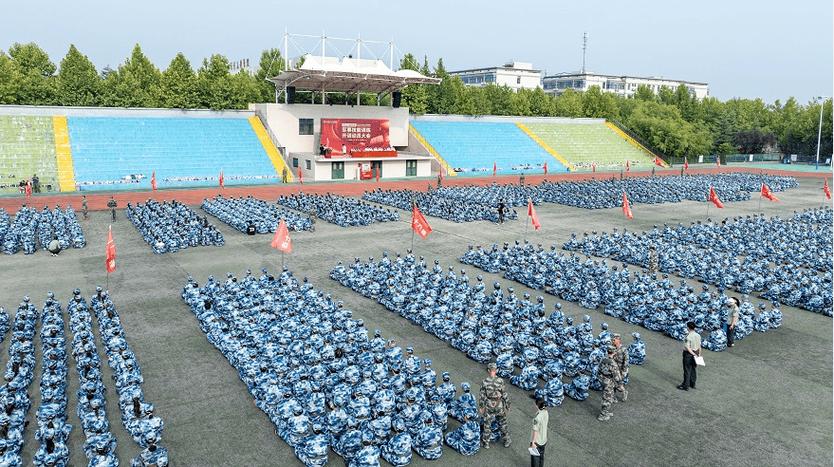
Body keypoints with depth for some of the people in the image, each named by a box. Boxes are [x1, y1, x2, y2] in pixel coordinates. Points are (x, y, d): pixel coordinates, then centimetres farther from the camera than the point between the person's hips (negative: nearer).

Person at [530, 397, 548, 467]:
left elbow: (535, 431, -25)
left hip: (537, 441, -7)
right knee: (541, 456, 27)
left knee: (535, 457, 15)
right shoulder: (546, 412, -11)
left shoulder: (537, 418, -33)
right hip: (544, 440, 7)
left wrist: (533, 442, -16)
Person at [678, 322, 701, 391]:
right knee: (693, 369, 19)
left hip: (688, 354, -7)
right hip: (695, 353, 7)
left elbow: (687, 347, -26)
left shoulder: (688, 337, -23)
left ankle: (686, 386, 12)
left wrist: (693, 354, -18)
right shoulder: (698, 335, -2)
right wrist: (699, 354, 13)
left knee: (687, 370, 3)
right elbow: (699, 347, 5)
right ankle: (692, 384, 31)